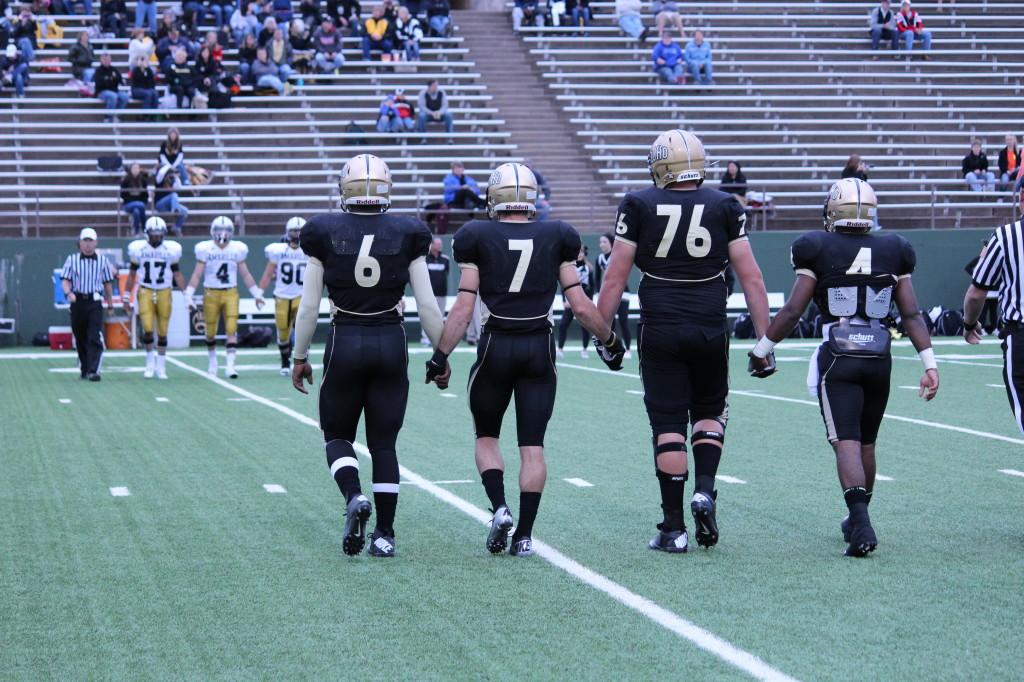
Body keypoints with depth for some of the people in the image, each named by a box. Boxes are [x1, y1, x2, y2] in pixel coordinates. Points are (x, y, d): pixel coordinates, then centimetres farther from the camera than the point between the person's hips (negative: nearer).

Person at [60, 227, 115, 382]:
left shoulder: (102, 260, 6)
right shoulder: (72, 260, 5)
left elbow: (107, 283, 11)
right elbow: (65, 280, 0)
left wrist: (110, 304, 12)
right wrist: (68, 293, -20)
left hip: (95, 303, -1)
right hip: (77, 302, 1)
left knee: (95, 338, -13)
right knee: (80, 339, 11)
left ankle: (93, 370, -17)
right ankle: (84, 369, 25)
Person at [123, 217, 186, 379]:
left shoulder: (171, 249, 0)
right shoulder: (138, 249, -1)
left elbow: (177, 275, 7)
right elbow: (132, 275, 7)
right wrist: (126, 297, 5)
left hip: (164, 293, 1)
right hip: (145, 293, -1)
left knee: (162, 332, 4)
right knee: (148, 328, -14)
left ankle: (161, 367, 16)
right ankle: (150, 361, 7)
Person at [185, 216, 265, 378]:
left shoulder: (237, 249, 2)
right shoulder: (205, 249, -4)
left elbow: (245, 274, 10)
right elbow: (197, 274, -3)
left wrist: (257, 294, 11)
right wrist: (189, 296, -10)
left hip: (230, 293, 1)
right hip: (211, 293, -1)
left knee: (231, 329, -11)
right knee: (211, 332, 9)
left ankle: (230, 365, -13)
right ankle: (212, 362, 30)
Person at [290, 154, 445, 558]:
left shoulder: (325, 234, -3)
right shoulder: (407, 235, -2)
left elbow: (309, 305, 0)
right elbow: (427, 306, -1)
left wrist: (299, 357, 10)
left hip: (345, 343, -1)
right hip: (391, 344, 1)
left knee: (337, 434, 15)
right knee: (384, 442, 10)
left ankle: (354, 497, -13)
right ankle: (385, 534, 8)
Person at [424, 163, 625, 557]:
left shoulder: (479, 239, -1)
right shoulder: (555, 238, 4)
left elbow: (463, 308, -6)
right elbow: (580, 307, 3)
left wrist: (441, 355, 0)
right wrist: (609, 341, 17)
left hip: (496, 347, -1)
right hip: (539, 349, 1)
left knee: (486, 437, 16)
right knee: (532, 446, 6)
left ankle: (499, 509, -5)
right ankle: (524, 534, 2)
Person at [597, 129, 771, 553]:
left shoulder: (639, 207, 0)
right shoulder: (725, 208, 4)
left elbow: (614, 280, 0)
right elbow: (751, 279, 2)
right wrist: (765, 339, 7)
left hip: (659, 329, -1)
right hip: (710, 328, 1)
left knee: (668, 424, 4)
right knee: (709, 412, 21)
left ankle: (674, 528, 4)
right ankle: (705, 489, -1)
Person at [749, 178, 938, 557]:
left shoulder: (818, 250, -4)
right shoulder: (892, 252, 5)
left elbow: (793, 311, -4)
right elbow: (911, 314, 3)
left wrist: (762, 349, 8)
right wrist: (930, 363, 7)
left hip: (838, 358, -4)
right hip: (879, 357, 4)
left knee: (846, 443, -6)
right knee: (866, 443, 18)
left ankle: (861, 521, -25)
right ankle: (857, 521, 32)